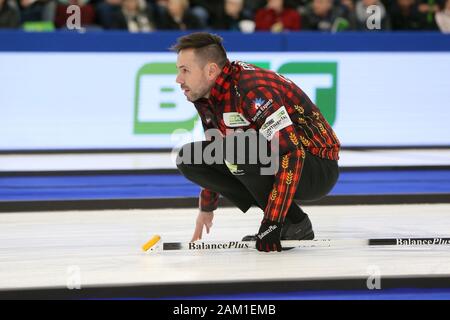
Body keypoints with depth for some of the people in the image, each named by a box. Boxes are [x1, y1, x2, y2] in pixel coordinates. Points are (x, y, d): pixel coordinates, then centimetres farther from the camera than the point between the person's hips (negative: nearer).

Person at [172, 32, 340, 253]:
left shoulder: (254, 90, -28)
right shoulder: (204, 96, 1)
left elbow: (292, 155, -33)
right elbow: (214, 149, 19)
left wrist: (272, 225, -34)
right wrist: (207, 208, 21)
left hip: (319, 170, -9)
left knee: (234, 148, -33)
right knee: (190, 158, -2)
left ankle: (295, 224, -13)